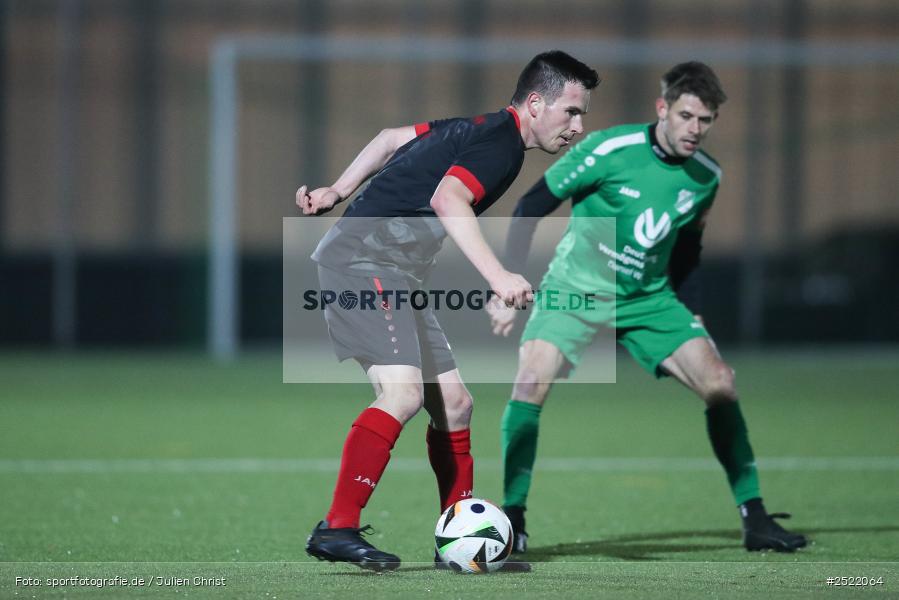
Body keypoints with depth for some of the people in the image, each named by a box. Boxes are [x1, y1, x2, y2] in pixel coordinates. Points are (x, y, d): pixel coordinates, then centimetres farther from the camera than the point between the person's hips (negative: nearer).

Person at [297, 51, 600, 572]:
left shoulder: (483, 130, 18)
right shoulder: (503, 145, -13)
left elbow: (393, 138, 26)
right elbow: (447, 200, -30)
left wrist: (338, 192, 27)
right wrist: (497, 276, -38)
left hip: (396, 274, 10)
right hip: (364, 257, -10)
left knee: (453, 402, 9)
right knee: (403, 393, -24)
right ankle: (337, 529, -25)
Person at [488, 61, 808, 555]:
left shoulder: (706, 177, -2)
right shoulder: (608, 150, -19)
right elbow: (530, 208, -13)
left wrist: (689, 317, 12)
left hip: (648, 299, 4)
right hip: (576, 290, -4)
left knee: (719, 383, -10)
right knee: (532, 381, -26)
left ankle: (754, 519, 1)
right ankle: (511, 520, -14)